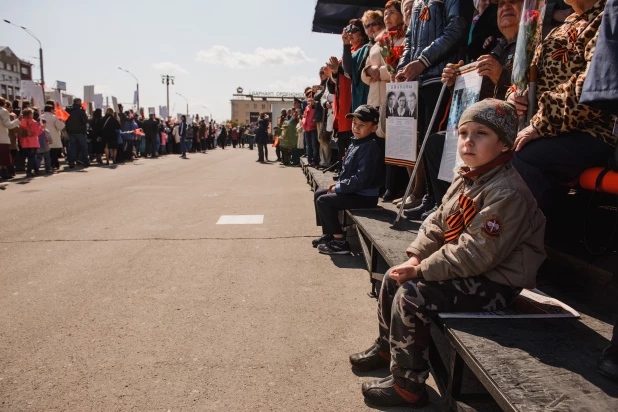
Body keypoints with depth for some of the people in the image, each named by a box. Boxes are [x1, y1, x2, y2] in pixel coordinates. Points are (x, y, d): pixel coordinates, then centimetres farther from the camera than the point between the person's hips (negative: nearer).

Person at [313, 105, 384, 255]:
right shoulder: (356, 143, 10)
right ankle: (328, 234, 22)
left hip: (364, 196, -11)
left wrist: (338, 188, -17)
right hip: (353, 191, 11)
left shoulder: (370, 147, -22)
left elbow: (361, 179, -27)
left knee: (324, 201, -17)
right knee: (318, 194, 15)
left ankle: (340, 242, -10)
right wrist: (339, 183, 4)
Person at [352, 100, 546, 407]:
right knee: (393, 278, 9)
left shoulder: (507, 194, -25)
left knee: (410, 296, -22)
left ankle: (407, 385, -4)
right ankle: (386, 348, 32)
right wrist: (415, 258, -6)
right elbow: (436, 223, 8)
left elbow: (476, 254, -29)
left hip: (493, 282, -10)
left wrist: (421, 271, -24)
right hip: (463, 268, 10)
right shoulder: (465, 177, 5)